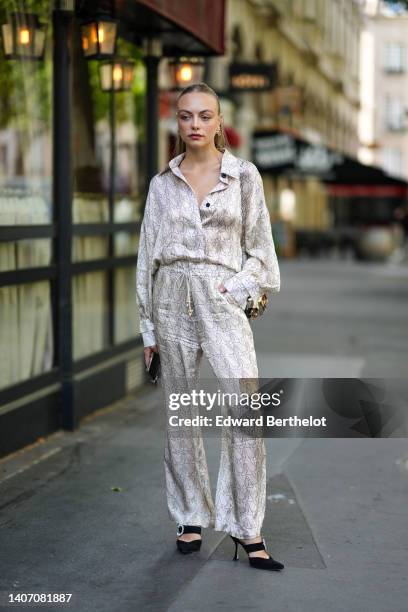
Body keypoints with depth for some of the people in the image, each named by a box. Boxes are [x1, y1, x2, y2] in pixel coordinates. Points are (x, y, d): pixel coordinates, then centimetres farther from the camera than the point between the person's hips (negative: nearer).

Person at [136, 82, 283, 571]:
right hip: (172, 297, 2)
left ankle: (247, 528, -8)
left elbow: (259, 245, 8)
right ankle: (191, 517, 19)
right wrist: (148, 327, 9)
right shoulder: (162, 183, 9)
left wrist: (241, 286, -8)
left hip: (222, 298, -2)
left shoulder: (243, 175, 5)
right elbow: (148, 254, 11)